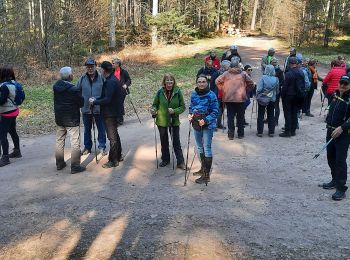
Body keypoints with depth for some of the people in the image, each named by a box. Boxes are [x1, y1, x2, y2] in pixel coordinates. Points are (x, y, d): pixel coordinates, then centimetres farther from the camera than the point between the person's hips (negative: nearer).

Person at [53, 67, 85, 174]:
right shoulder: (74, 89, -20)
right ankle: (75, 166, 5)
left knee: (59, 141, 18)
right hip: (72, 119, -7)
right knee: (75, 143, 2)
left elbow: (57, 99, 7)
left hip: (59, 118, 7)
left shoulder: (56, 86, -2)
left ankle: (59, 163, 29)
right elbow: (81, 103, -11)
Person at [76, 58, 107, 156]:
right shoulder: (82, 79, -3)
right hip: (86, 108, 2)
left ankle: (102, 147, 21)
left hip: (99, 108, -2)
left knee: (101, 129, 7)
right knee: (87, 129, 15)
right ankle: (87, 147, 30)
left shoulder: (101, 78, -8)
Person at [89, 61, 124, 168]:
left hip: (110, 113, -10)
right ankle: (118, 156, 33)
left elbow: (107, 99, -27)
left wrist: (94, 102, -15)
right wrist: (96, 99, 5)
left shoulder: (111, 82, -22)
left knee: (112, 137, -1)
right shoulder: (113, 80, 10)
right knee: (115, 135, 20)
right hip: (114, 112, 10)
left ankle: (113, 161, 8)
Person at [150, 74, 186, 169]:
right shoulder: (160, 92, -9)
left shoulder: (177, 92, -10)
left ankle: (180, 162, 15)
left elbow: (183, 107, -6)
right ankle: (165, 160, 35)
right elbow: (155, 104, 0)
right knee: (164, 142, 17)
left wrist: (174, 111, -22)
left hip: (174, 121, -1)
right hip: (162, 121, 2)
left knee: (176, 142, 5)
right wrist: (153, 110, -21)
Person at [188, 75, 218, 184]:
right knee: (200, 148, 19)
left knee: (207, 148, -3)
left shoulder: (211, 95, -13)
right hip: (196, 125, 7)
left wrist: (205, 120, -23)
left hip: (207, 125, -7)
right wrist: (190, 114, -4)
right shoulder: (194, 94, 4)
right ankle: (203, 169, 37)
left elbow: (215, 111, -12)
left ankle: (206, 175, 4)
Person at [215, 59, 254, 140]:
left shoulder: (226, 73, 3)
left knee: (230, 116, 7)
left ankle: (231, 134, 5)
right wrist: (246, 90, 13)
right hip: (240, 98, 0)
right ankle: (240, 134, 16)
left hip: (228, 98, 1)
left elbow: (217, 81, 0)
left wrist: (222, 89, 9)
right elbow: (251, 83, 0)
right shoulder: (243, 73, 2)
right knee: (240, 116, 10)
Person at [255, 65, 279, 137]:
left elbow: (259, 89, -16)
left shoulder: (263, 78, -14)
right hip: (272, 99, 3)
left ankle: (260, 132, 7)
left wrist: (257, 96, -1)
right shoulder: (276, 79, -4)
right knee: (271, 116, 11)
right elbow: (277, 91, 4)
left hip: (262, 99, -3)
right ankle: (271, 132, 14)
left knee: (260, 116, 6)